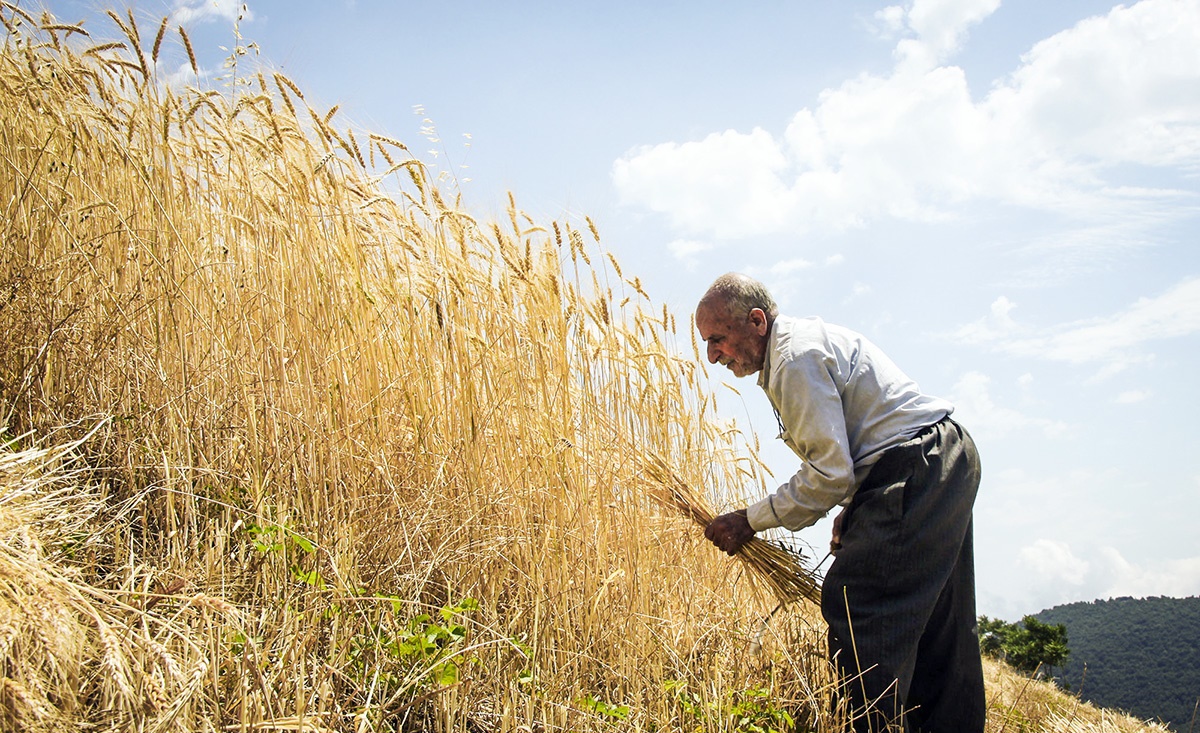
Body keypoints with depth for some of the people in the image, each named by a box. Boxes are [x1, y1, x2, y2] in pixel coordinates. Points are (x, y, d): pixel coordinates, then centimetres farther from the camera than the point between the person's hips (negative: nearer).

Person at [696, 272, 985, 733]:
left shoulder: (797, 359, -15)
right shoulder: (808, 338, 17)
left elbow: (831, 471, -19)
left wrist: (751, 520, -11)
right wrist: (851, 514, 17)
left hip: (917, 469, -11)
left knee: (853, 606, -13)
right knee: (934, 628, 14)